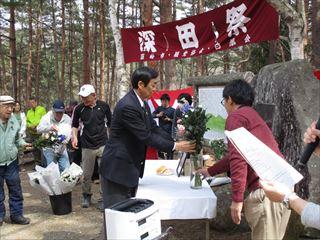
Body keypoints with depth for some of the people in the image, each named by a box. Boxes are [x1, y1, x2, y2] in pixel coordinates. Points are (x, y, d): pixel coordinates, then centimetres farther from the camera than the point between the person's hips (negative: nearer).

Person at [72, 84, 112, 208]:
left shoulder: (104, 106, -1)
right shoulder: (79, 109, -1)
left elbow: (110, 123, 11)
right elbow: (75, 125, 13)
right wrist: (75, 136, -4)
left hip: (103, 145, 0)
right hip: (87, 146, 1)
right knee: (86, 174, 7)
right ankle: (86, 196, 27)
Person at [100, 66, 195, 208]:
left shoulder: (142, 104, 7)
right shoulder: (127, 106, -24)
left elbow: (154, 129, 7)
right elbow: (146, 137, -23)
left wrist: (176, 142, -5)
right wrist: (175, 147, -17)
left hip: (131, 168, 10)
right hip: (118, 169, -10)